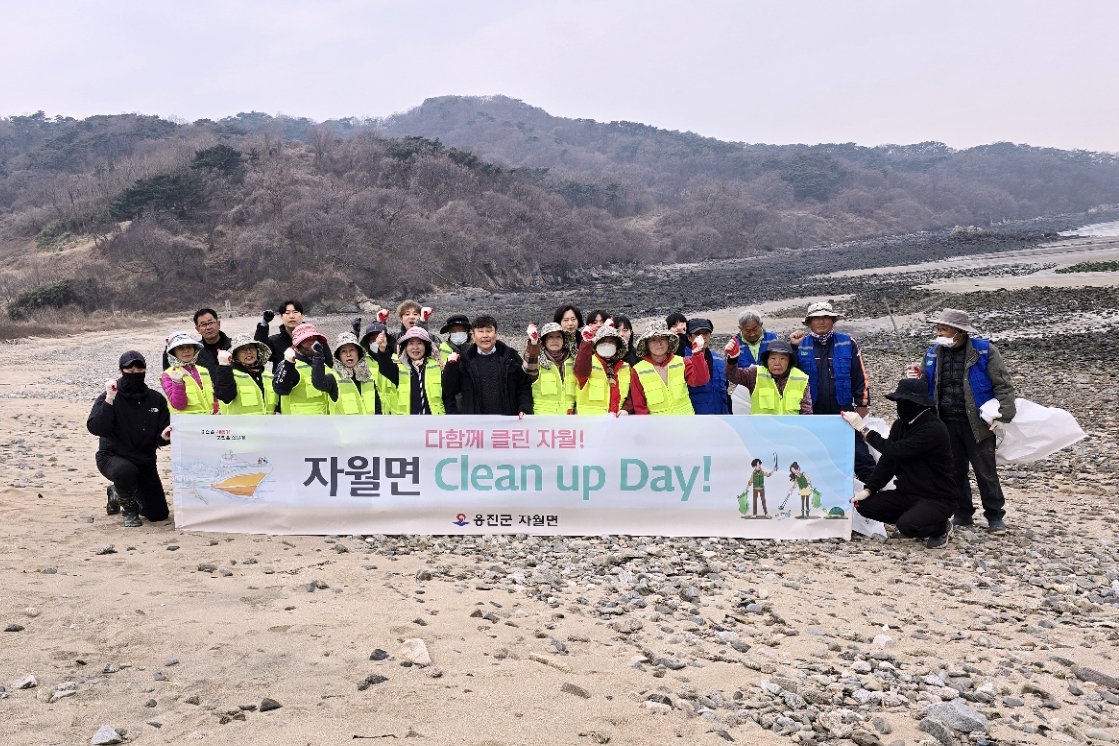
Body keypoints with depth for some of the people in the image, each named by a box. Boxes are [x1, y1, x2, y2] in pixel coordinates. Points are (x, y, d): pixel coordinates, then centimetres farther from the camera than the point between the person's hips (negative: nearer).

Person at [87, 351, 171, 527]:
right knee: (127, 471, -41)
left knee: (159, 514, 3)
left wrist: (164, 436, -24)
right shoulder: (108, 398, -10)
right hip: (112, 457, -4)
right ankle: (128, 508, -5)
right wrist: (109, 400, -31)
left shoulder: (156, 399, -1)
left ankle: (117, 493, 34)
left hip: (145, 460, 4)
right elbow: (95, 429, -25)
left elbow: (160, 438, 0)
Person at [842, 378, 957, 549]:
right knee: (865, 505, -7)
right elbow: (887, 460, 1)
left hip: (937, 498, -8)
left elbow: (895, 451, -30)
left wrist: (863, 429, -23)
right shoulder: (901, 424, 3)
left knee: (907, 525, -32)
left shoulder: (934, 429, -23)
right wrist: (868, 489, -10)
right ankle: (916, 522, 10)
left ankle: (941, 527, 2)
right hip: (908, 493, 8)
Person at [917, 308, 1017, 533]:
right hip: (946, 423, 4)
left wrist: (1002, 415, -15)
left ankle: (995, 516, 16)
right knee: (955, 470, 11)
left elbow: (1003, 385, -7)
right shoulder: (933, 353, 7)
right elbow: (926, 387, 20)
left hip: (977, 424, -4)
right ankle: (962, 513, 24)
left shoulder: (984, 350, -6)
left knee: (985, 471, 3)